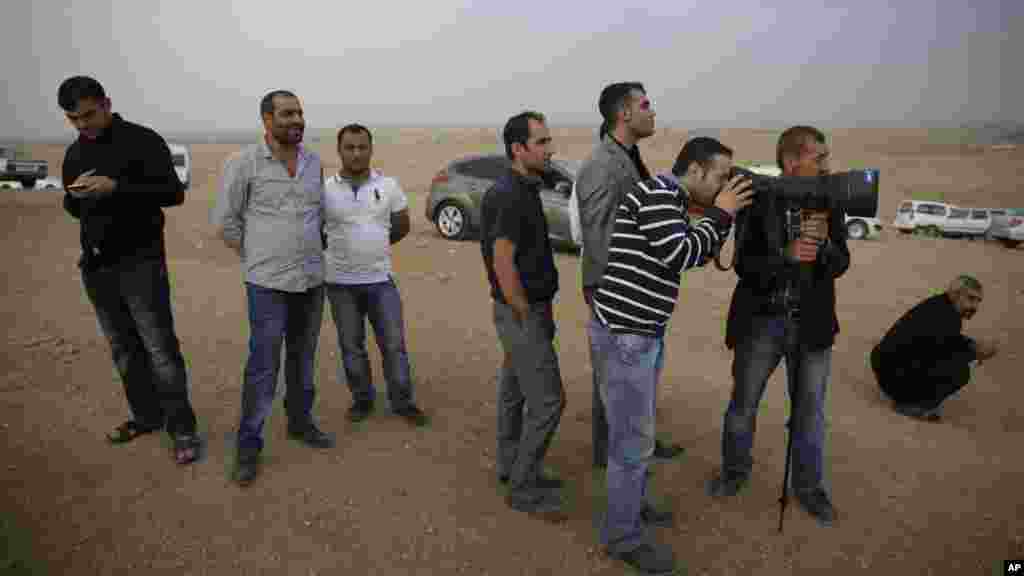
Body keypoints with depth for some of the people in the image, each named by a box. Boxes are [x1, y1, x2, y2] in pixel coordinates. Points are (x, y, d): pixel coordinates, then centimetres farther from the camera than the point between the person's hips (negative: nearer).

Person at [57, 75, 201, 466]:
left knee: (160, 349, -5)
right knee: (123, 348, 13)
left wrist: (117, 187, -23)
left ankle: (182, 428, 4)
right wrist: (73, 196, -5)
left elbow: (174, 193, -12)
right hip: (96, 266, 7)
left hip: (141, 262, -6)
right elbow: (72, 209, 20)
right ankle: (146, 415, 27)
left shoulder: (143, 141, -7)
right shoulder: (75, 152, 13)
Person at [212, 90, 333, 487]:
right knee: (263, 366, -2)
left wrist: (309, 252, 14)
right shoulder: (243, 163, -7)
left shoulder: (314, 161, 7)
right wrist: (258, 257, 2)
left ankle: (300, 422, 32)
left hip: (312, 279, 5)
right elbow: (224, 221, -3)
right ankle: (248, 444, 12)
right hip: (268, 282, -4)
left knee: (304, 358, 15)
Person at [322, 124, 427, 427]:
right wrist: (343, 248, 7)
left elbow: (402, 226, 10)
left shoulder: (388, 186, 0)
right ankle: (362, 400, 29)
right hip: (341, 282, 0)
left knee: (394, 345, 5)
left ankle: (403, 402, 20)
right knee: (351, 348, 12)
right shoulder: (325, 190, -4)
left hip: (381, 279, 0)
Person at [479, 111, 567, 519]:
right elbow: (503, 263, -24)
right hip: (522, 313, -10)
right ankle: (523, 488, 9)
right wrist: (528, 317, -18)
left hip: (526, 308, 10)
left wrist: (538, 312, 16)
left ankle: (512, 467, 33)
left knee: (514, 390, 18)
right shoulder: (508, 196, -20)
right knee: (547, 399, -4)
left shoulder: (523, 191, 10)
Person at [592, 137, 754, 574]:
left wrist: (724, 215, 9)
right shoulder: (656, 192, -15)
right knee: (633, 439, 0)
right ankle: (621, 535, 16)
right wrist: (721, 213, -9)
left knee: (636, 429, 21)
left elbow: (697, 256, 20)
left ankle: (631, 504, 39)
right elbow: (680, 256, -21)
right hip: (624, 333, -10)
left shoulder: (669, 200, 15)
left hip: (643, 331, 10)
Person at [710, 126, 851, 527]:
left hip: (812, 324, 2)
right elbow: (743, 265, -15)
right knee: (742, 404, 13)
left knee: (810, 410, 13)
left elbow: (840, 266, -6)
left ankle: (808, 486, 33)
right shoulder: (756, 199, -10)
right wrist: (786, 255, -31)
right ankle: (735, 470, 37)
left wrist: (824, 242, -26)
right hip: (761, 322, -2)